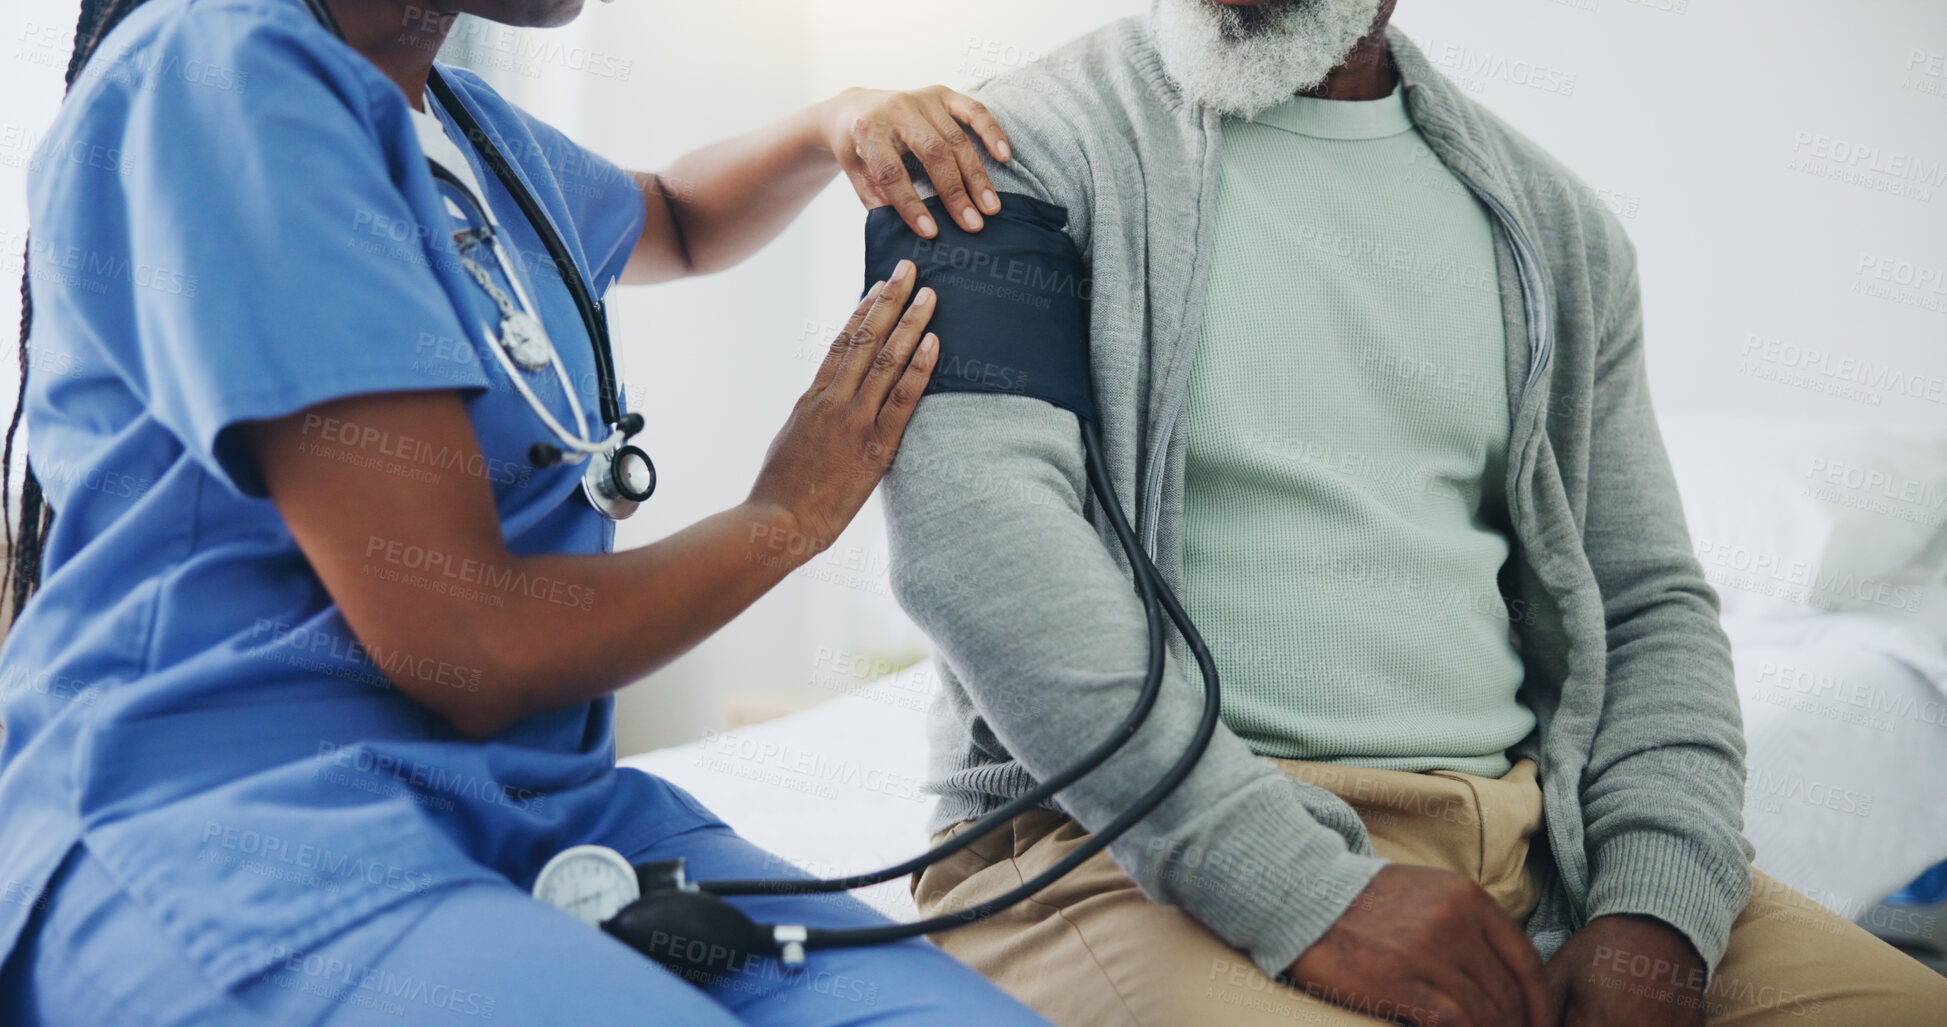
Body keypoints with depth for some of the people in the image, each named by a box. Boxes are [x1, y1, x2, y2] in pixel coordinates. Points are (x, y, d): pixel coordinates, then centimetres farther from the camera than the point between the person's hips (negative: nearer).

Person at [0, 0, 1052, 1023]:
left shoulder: (475, 131, 14)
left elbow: (673, 222, 39)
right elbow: (464, 649, -17)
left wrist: (834, 125, 17)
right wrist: (790, 515, 0)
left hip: (544, 797, 7)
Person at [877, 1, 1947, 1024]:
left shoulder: (1551, 225, 15)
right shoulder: (1031, 145, 0)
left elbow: (1650, 606, 15)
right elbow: (969, 535, -15)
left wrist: (1653, 919, -4)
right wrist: (1308, 897, -21)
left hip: (1529, 832, 5)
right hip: (1140, 844, -4)